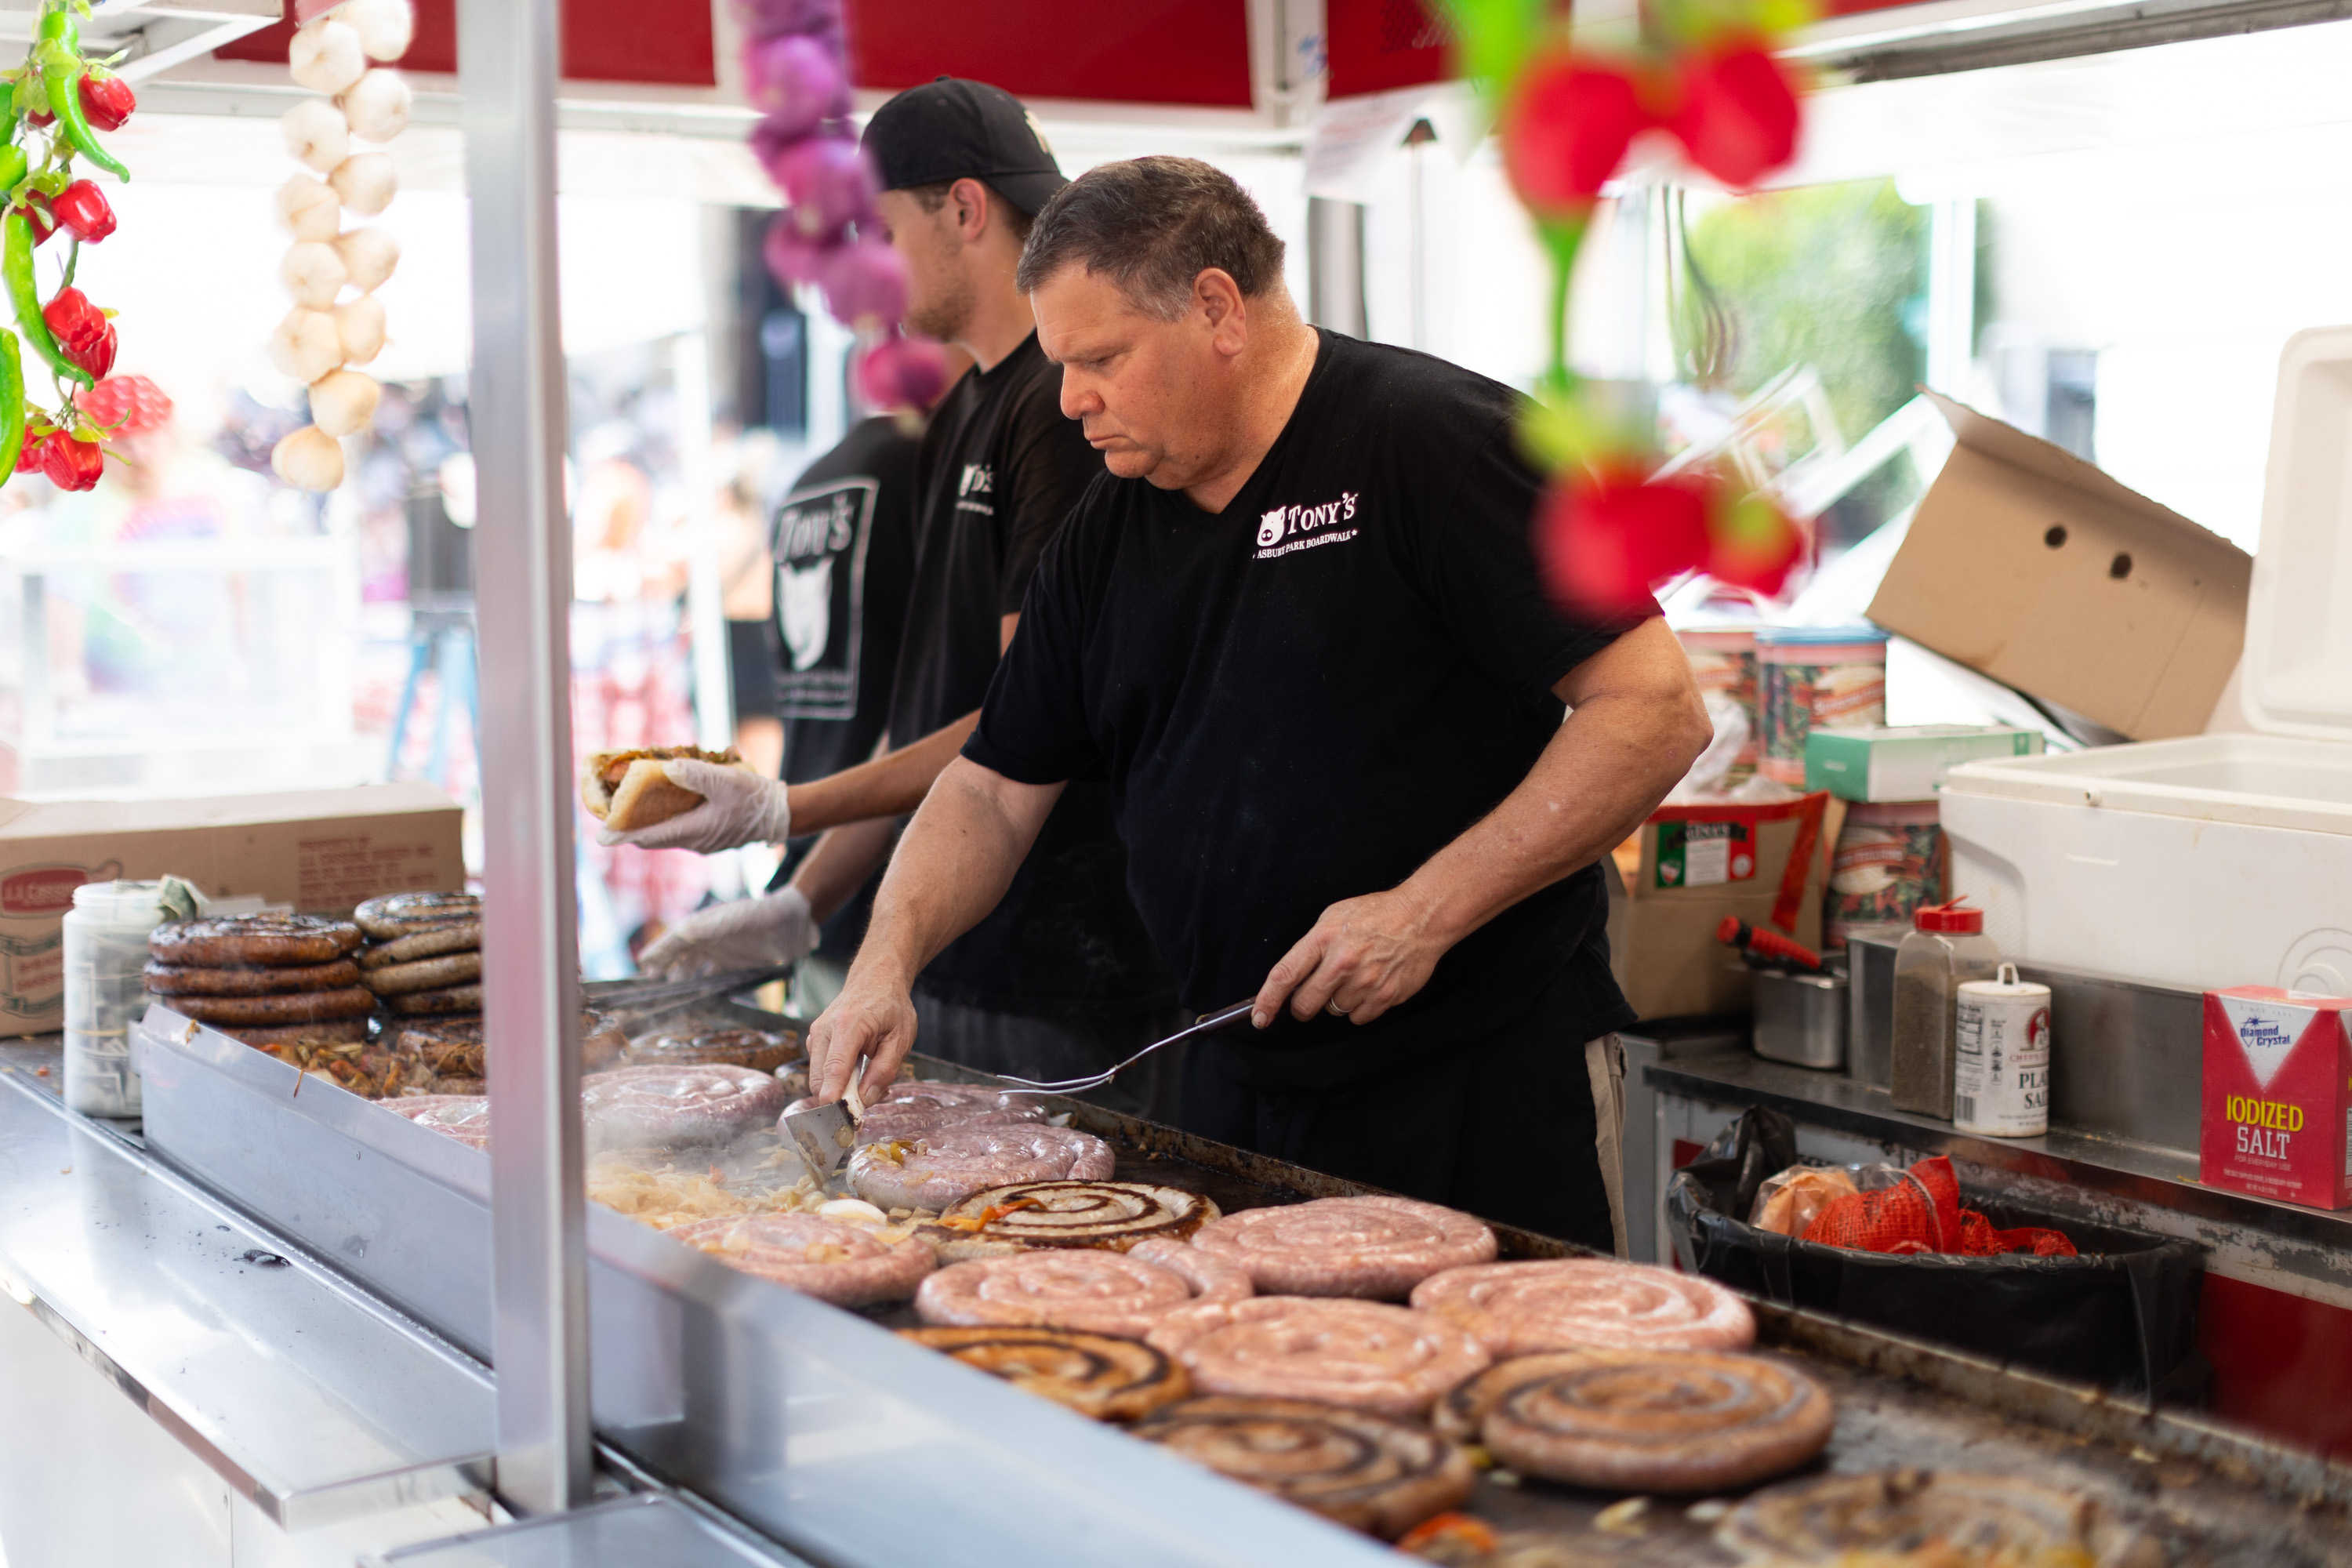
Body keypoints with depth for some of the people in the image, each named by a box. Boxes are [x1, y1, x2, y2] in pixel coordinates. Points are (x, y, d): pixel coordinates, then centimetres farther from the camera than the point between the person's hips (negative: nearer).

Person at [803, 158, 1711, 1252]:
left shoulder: (1438, 441, -11)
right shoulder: (1103, 537, 10)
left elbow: (1656, 711, -16)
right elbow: (993, 792, 15)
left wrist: (1426, 913, -20)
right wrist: (887, 964, -2)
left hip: (1490, 1085, -5)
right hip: (1242, 1082, 6)